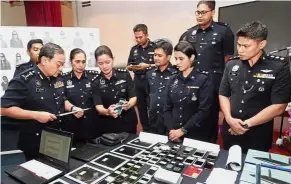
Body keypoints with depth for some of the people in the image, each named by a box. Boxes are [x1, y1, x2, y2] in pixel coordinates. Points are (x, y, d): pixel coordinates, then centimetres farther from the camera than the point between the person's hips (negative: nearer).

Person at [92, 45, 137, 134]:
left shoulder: (124, 74, -7)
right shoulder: (96, 83, -6)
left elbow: (133, 97, -5)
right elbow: (98, 107, -13)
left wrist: (128, 104, -27)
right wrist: (107, 112, -35)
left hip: (128, 121, 0)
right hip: (108, 125, 0)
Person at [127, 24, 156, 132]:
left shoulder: (154, 47, -5)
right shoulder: (134, 49, 12)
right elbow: (128, 66, 16)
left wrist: (147, 66, -19)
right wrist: (132, 67, -6)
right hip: (138, 82, 5)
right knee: (141, 107, 12)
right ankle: (145, 130, 26)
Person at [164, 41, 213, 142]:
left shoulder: (204, 80, -8)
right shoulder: (172, 80, 5)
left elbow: (203, 111, -14)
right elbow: (167, 108, 4)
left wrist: (183, 130, -15)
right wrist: (171, 129, -9)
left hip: (196, 136, -3)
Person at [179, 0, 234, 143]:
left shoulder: (224, 30, -3)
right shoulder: (189, 33, 9)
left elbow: (228, 58, 0)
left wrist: (223, 78, 1)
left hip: (213, 83, -4)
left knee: (211, 117, 8)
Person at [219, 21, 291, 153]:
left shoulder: (279, 68, -10)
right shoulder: (231, 65, 1)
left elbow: (278, 107, -13)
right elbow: (223, 95, 4)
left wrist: (246, 124, -15)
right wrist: (229, 119, -12)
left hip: (258, 136, -3)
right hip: (230, 131, 3)